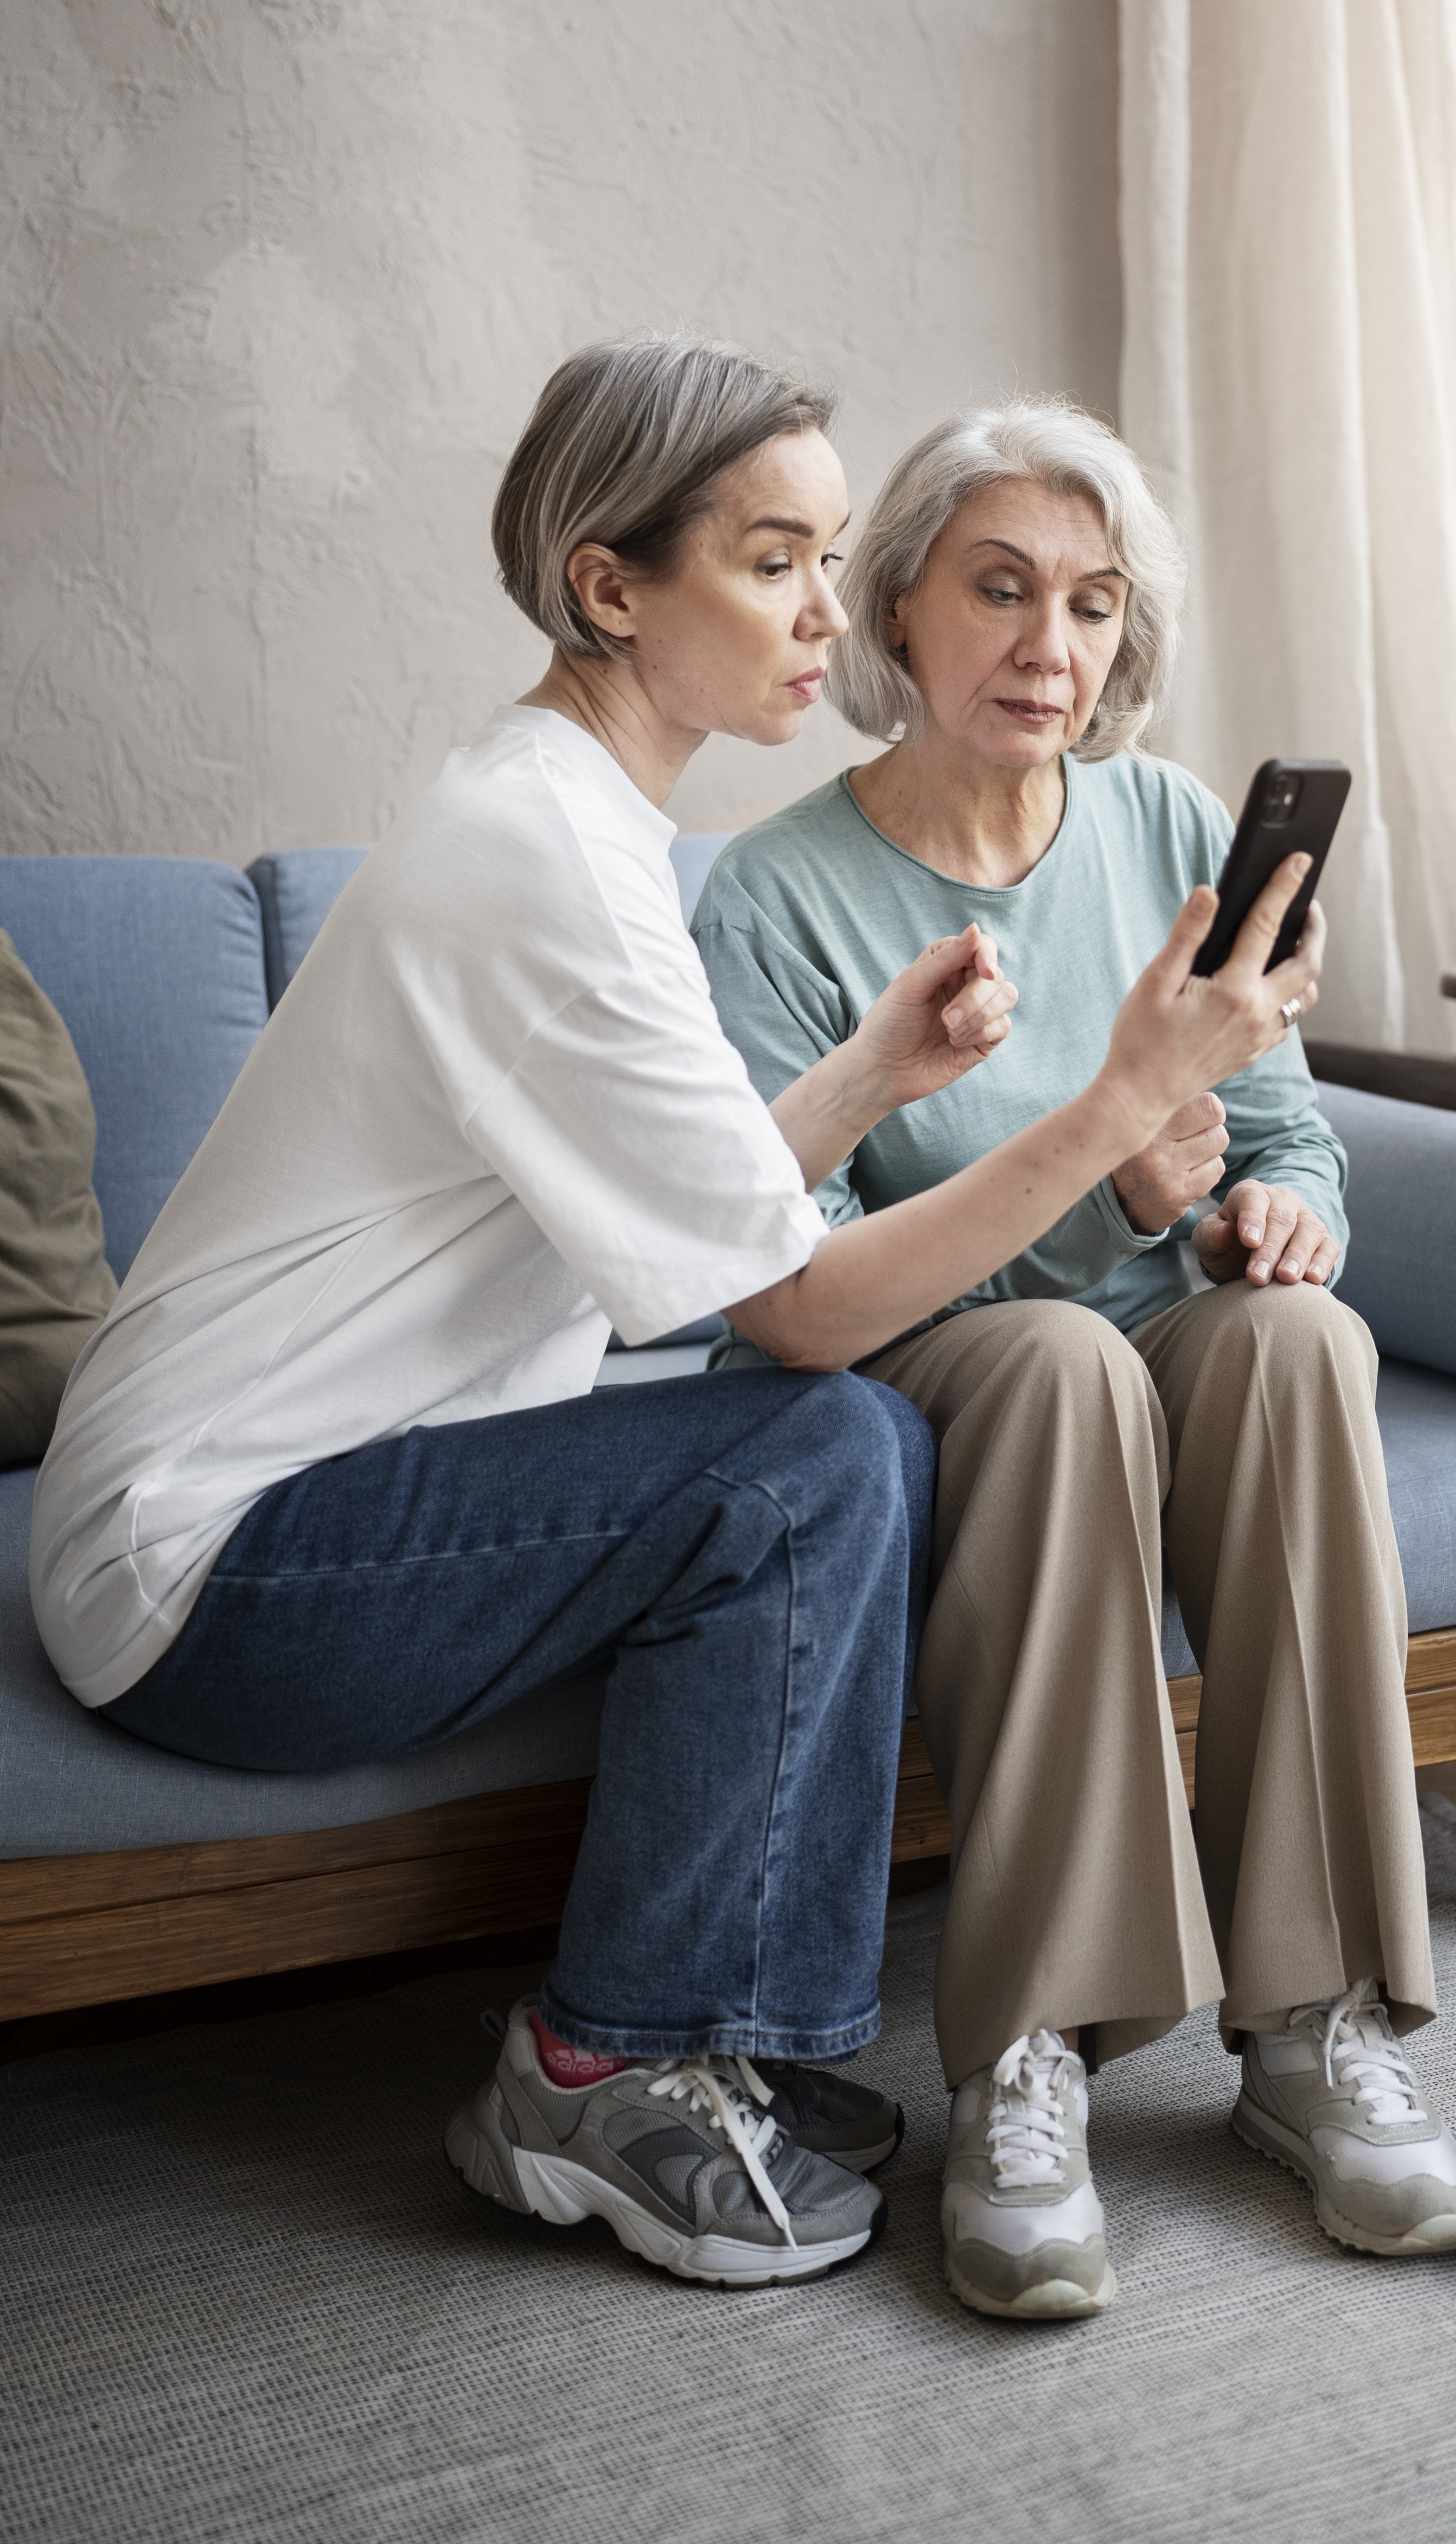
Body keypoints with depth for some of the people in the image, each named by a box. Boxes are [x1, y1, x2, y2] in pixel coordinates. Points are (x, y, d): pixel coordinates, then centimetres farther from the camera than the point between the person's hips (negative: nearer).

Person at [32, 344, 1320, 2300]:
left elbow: (698, 1226, 8)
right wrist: (1132, 1093, -22)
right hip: (203, 1574, -9)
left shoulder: (562, 811, 11)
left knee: (868, 1451, -3)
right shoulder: (545, 855, -21)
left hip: (288, 1502, 9)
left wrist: (875, 1072, -5)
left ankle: (727, 2026, 5)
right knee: (820, 1458, -21)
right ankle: (613, 2075, -7)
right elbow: (805, 1306, -20)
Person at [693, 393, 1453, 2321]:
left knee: (1292, 1331, -30)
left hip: (1167, 1385, 4)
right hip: (901, 1410, -3)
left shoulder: (1171, 826, 4)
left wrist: (1278, 1207, -18)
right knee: (1061, 1355, -36)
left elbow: (1293, 1140, 8)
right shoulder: (781, 899, -10)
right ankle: (1023, 2067, -33)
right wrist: (1100, 1198, -30)